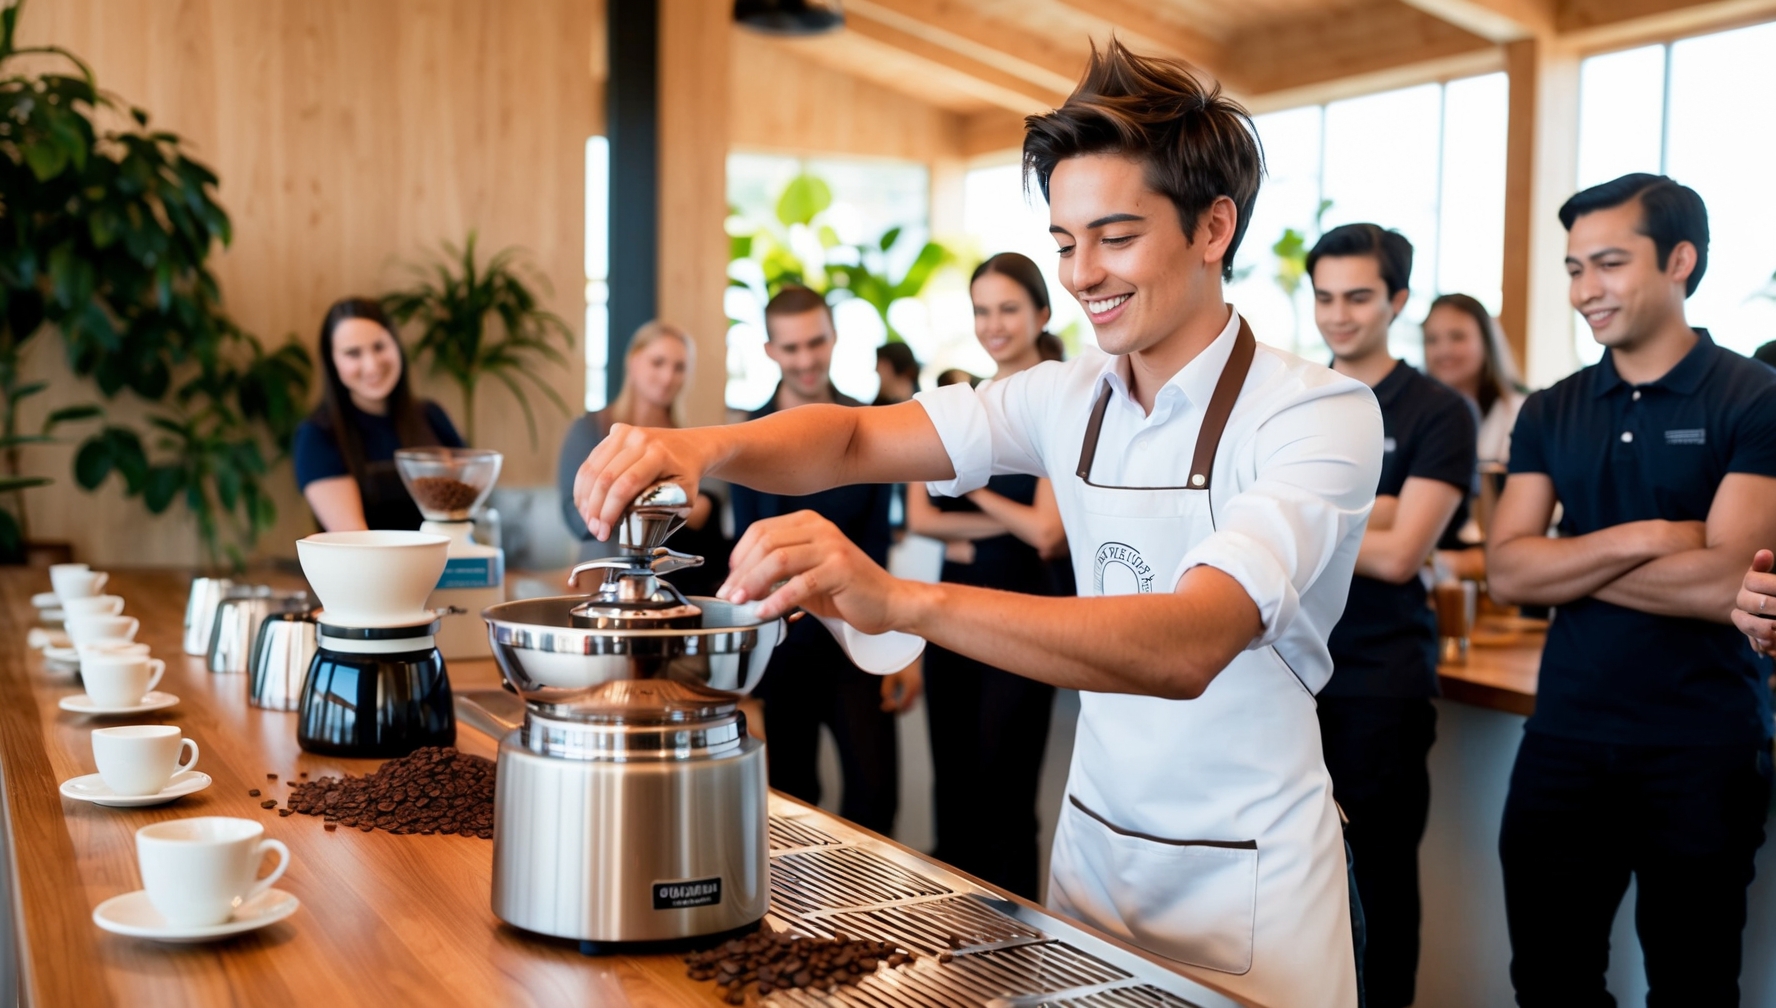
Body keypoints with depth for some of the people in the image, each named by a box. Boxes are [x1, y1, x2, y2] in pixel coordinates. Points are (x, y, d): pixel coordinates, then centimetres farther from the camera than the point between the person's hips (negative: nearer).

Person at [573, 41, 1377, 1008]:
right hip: (1092, 845, 5)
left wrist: (899, 600, -45)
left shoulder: (1320, 415, -19)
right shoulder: (1071, 398, 0)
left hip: (1245, 884, -5)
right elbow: (860, 438, -2)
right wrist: (702, 445, -24)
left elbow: (1188, 646, -34)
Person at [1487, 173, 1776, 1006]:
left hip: (1702, 748, -4)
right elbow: (1506, 572, -3)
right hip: (1565, 737, 4)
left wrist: (1565, 567, -9)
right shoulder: (1549, 415, 7)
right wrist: (1637, 539, -15)